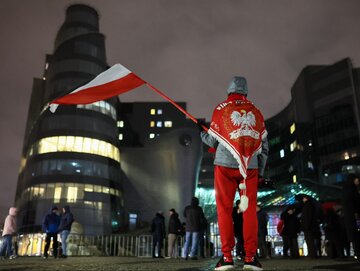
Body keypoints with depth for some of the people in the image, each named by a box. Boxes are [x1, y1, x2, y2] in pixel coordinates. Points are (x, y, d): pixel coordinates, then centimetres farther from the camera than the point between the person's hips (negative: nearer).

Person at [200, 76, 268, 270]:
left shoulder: (221, 108, 4)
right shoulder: (256, 111, 12)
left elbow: (213, 141, 3)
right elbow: (264, 145, 11)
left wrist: (201, 133, 24)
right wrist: (260, 171, 19)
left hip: (225, 166, -2)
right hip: (250, 167, 2)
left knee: (224, 210, 3)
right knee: (250, 210, 5)